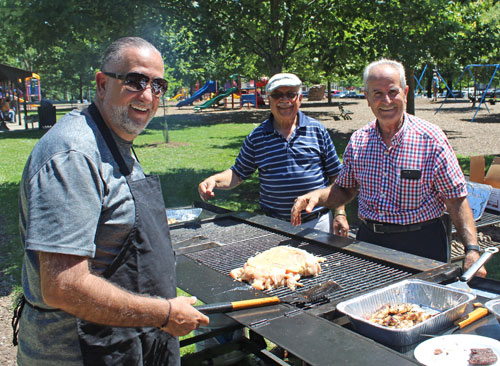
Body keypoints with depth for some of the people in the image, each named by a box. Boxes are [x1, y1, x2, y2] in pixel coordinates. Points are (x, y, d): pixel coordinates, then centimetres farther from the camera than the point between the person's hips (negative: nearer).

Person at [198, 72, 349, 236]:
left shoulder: (317, 130, 1)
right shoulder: (256, 137, 2)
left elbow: (336, 176, 3)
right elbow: (238, 174, 7)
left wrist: (340, 213, -1)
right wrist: (214, 181, -12)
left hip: (318, 222, 0)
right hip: (274, 224, 0)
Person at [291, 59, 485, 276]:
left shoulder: (431, 139, -10)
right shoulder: (358, 141, 1)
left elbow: (456, 199, -9)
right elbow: (346, 190, 11)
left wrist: (472, 250, -18)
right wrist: (317, 196, -8)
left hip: (421, 243, -3)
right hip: (369, 240, 3)